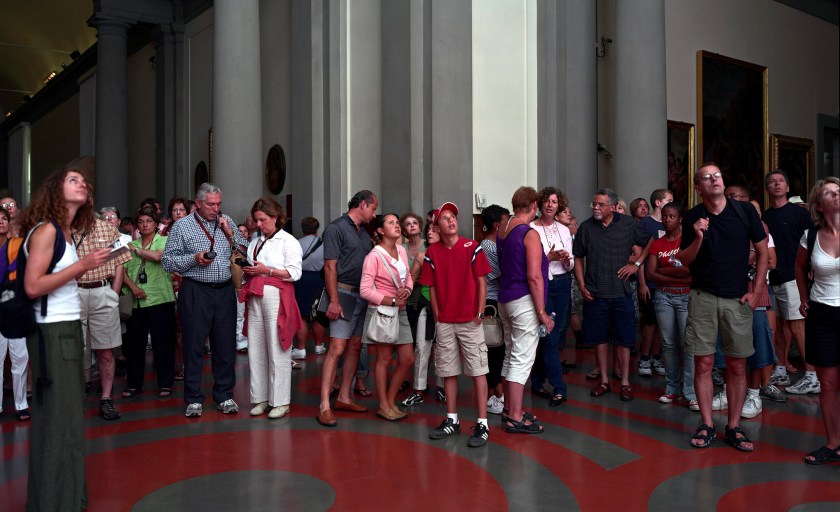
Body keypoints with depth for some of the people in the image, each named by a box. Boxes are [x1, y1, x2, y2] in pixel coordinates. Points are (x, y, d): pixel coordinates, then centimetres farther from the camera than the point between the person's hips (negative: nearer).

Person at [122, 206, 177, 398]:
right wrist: (133, 287, -9)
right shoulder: (132, 244, 14)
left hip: (160, 298, -4)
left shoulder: (164, 240, 3)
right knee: (135, 342, 7)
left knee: (162, 342, 0)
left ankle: (165, 383, 10)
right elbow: (123, 270, 8)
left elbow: (158, 256, -18)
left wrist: (136, 249, -6)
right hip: (137, 300, 4)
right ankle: (134, 384, 19)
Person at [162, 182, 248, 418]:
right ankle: (194, 398, 14)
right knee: (194, 345, 2)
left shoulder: (227, 222, 12)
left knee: (225, 344, 7)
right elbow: (168, 261, 0)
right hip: (195, 292, -3)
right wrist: (195, 259, -14)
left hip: (225, 291, 3)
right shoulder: (182, 226, 2)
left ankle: (224, 395, 19)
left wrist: (230, 234, -3)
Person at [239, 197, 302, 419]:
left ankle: (280, 401, 5)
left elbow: (294, 273, -9)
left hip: (276, 297, -6)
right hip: (255, 298, 6)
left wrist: (266, 270, -12)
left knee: (277, 350, -3)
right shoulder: (255, 242, 18)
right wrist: (247, 271, 4)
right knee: (256, 349, 7)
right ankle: (261, 398, 17)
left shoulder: (288, 241, -2)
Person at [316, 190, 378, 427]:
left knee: (355, 346, 10)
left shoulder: (364, 233, 17)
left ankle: (344, 397, 20)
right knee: (337, 348, -11)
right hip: (344, 294, -8)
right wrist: (334, 300, -19)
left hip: (363, 296, 8)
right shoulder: (336, 228, -8)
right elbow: (330, 266, -13)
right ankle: (324, 406, -8)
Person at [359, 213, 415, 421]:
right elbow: (365, 290, -16)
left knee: (408, 359, 8)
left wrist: (406, 291, -8)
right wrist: (392, 301, -17)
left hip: (400, 311, 7)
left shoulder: (402, 250, 6)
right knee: (384, 359, 4)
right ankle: (384, 406, 19)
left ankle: (391, 401, 25)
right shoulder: (374, 256, -14)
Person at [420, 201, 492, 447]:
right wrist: (437, 316, 3)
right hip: (444, 322, 3)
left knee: (478, 371, -2)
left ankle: (482, 425, 4)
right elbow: (431, 287, 8)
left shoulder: (472, 247, -3)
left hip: (470, 320, -3)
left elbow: (481, 282, -1)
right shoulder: (432, 253, 3)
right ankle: (452, 420, 23)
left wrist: (480, 313, -6)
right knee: (448, 371, 10)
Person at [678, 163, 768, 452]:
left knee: (737, 366, 4)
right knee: (703, 364, 1)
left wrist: (756, 291, 1)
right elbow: (684, 261, 4)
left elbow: (762, 252, 7)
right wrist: (697, 238, -15)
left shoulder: (745, 212, 1)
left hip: (737, 299, 0)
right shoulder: (692, 218, 1)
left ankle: (734, 427, 15)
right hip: (703, 297, 0)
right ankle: (706, 425, 12)